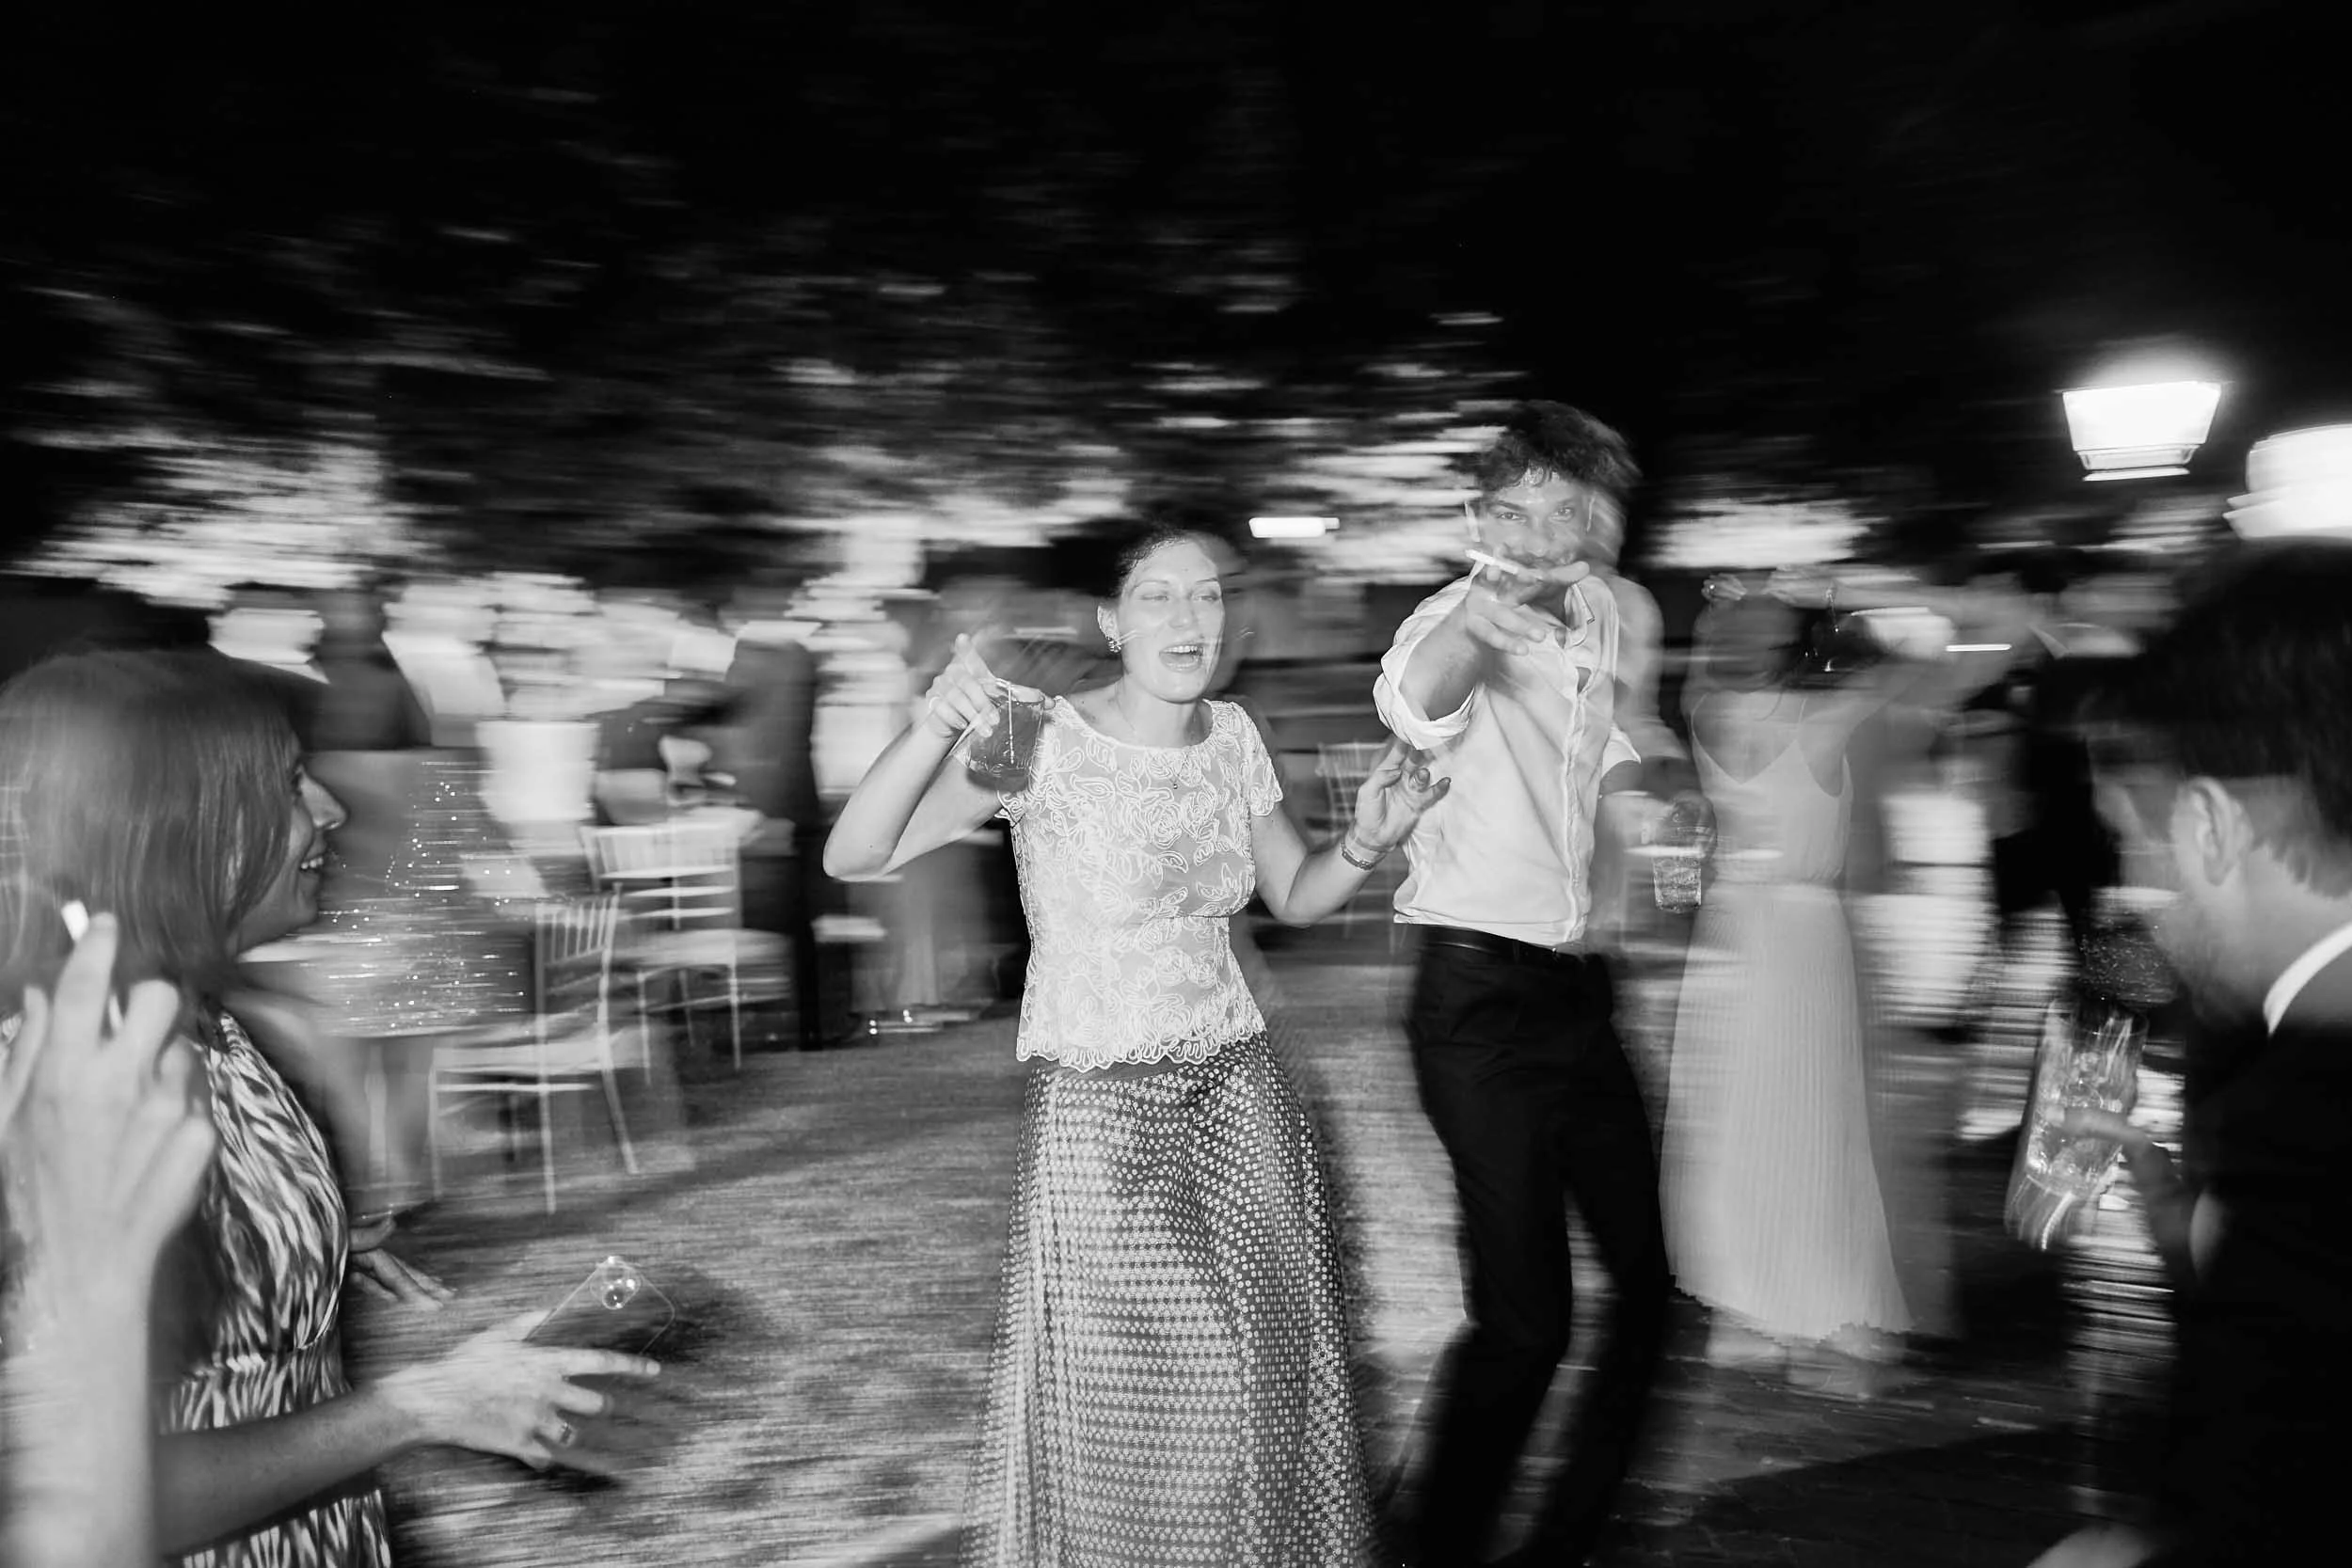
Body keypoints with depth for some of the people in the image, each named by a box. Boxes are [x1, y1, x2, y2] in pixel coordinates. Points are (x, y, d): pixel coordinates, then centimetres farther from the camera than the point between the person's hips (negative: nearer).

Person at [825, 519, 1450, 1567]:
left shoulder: (1230, 735, 2)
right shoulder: (1043, 741, -15)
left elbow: (1294, 895, 14)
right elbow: (852, 858, -22)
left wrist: (1367, 841, -7)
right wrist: (933, 731, -40)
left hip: (1238, 1089, 5)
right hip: (1098, 1106, -5)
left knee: (1272, 1369, 6)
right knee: (1133, 1398, 2)